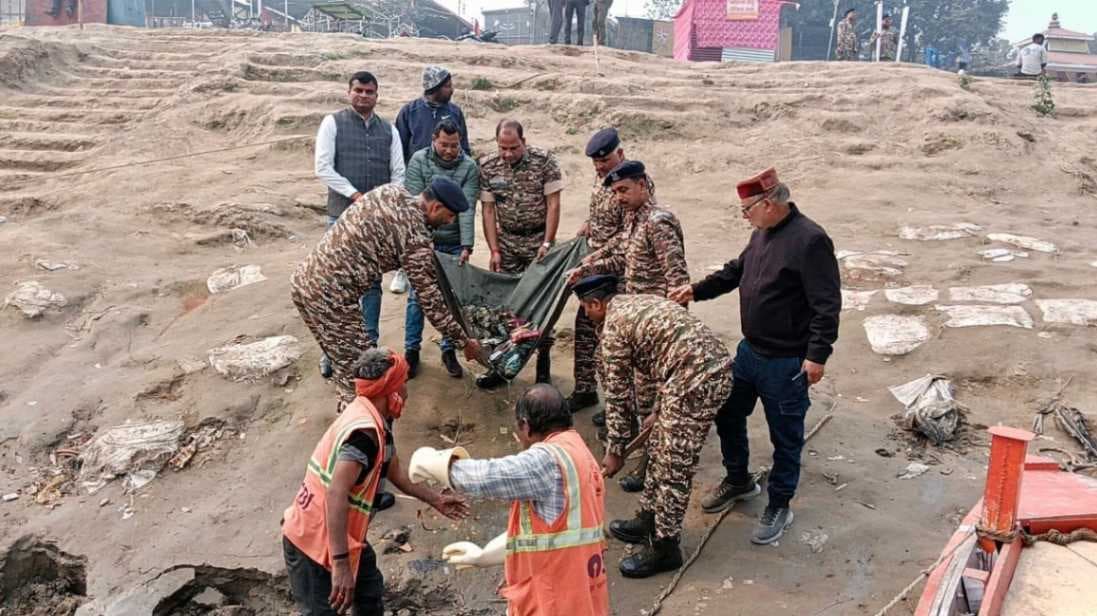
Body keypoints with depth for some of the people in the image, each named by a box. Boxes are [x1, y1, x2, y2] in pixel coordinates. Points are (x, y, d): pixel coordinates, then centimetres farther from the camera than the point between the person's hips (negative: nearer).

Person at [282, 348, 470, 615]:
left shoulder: (374, 422, 4)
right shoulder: (365, 430, -27)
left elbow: (395, 471, 19)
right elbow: (336, 495, -35)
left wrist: (436, 499, 25)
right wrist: (340, 563, -36)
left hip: (340, 536, 10)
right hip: (315, 541, -10)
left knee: (371, 592, 19)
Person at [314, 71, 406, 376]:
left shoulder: (389, 130, 11)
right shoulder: (333, 123, 2)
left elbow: (398, 173, 8)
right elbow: (323, 168, -6)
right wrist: (357, 196, -13)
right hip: (342, 216, -3)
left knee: (373, 284, 9)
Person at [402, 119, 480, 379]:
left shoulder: (469, 167, -5)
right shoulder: (419, 161, -6)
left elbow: (467, 209, -12)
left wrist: (467, 246, -20)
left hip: (454, 244, 1)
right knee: (417, 296, 3)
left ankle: (449, 350, 19)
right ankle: (411, 350, 16)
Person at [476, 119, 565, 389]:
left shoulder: (544, 161, -10)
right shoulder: (487, 167, -2)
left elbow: (553, 204, -9)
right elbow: (488, 210, 0)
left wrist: (547, 244, -14)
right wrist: (494, 250, -5)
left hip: (539, 240, -2)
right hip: (506, 243, 3)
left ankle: (543, 366, 15)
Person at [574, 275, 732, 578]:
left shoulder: (613, 326, -3)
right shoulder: (642, 302, 23)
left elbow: (618, 395, 0)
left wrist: (615, 450, 10)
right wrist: (660, 412, 29)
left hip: (696, 380, -10)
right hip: (716, 367, 10)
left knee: (673, 467, 2)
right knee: (660, 449, 21)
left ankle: (664, 547, 14)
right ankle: (649, 520, 34)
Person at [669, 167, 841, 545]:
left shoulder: (809, 240, -21)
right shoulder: (762, 233, 6)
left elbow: (827, 304, -23)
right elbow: (736, 271, 19)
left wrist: (817, 355, -25)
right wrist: (697, 291, 7)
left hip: (787, 363, -9)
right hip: (750, 350, 9)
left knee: (785, 436, 8)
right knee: (727, 414, 20)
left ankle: (778, 508, 26)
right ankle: (738, 481, 42)